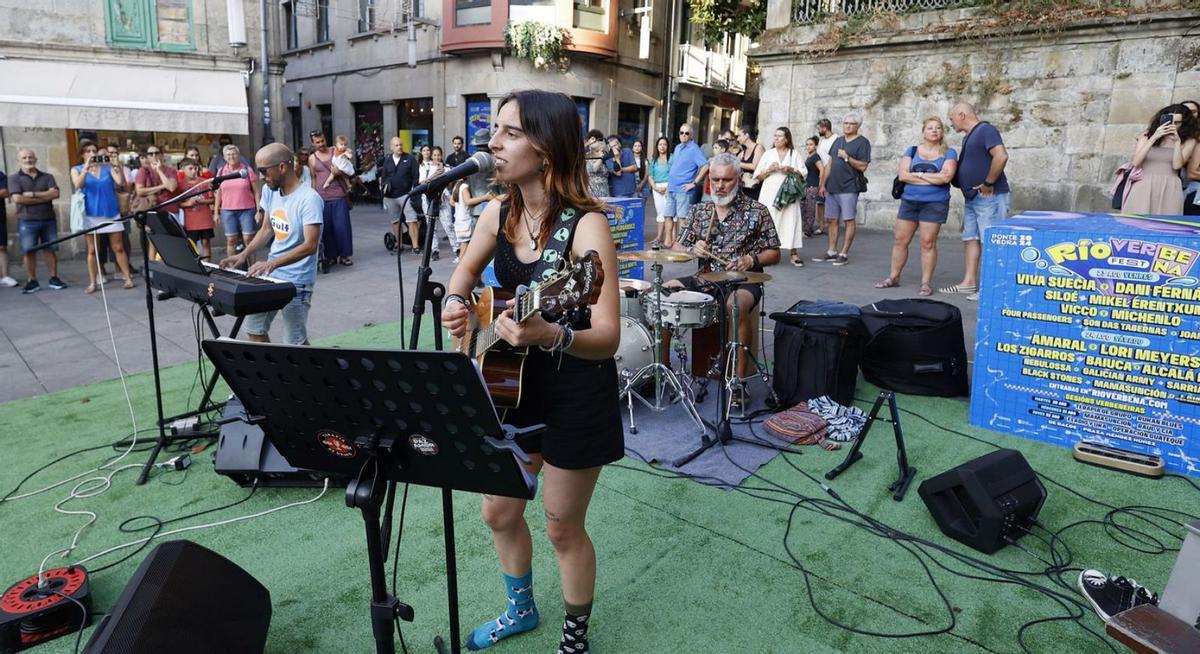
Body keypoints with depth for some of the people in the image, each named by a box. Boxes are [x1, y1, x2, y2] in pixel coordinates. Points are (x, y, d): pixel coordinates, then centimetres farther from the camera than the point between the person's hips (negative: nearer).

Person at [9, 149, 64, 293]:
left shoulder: (47, 177, 11)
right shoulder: (15, 179, 5)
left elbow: (55, 193, -6)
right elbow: (17, 199, -10)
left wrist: (33, 194, -13)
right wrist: (44, 198, -9)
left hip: (48, 220, 2)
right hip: (27, 221, -2)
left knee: (50, 250, 5)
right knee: (29, 252, 0)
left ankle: (54, 279, 12)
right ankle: (32, 281, 6)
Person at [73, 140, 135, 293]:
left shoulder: (107, 167, 6)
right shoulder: (77, 170, 5)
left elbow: (121, 182, -8)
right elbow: (78, 185, -15)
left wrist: (118, 167, -24)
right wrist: (86, 167, -24)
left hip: (111, 212, 0)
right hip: (91, 214, 0)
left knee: (118, 247, 2)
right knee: (92, 250, 4)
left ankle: (128, 278, 7)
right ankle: (92, 283, 7)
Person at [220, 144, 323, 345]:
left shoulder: (309, 198, -20)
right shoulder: (269, 191, 4)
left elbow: (310, 245, -26)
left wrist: (272, 263, -35)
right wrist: (244, 255, 2)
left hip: (296, 282, -8)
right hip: (271, 275, 8)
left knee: (295, 344, -4)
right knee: (254, 331, 15)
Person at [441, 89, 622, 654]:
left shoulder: (585, 225, -23)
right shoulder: (499, 214, -3)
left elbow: (608, 336, -29)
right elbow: (466, 271, 17)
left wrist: (547, 335, -48)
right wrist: (456, 304, -5)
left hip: (577, 397, -6)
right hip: (513, 386, 7)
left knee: (563, 528, 10)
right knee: (499, 512, 19)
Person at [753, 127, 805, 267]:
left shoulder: (794, 154, 13)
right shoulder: (768, 154, 13)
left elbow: (804, 173, 8)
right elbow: (758, 176, 9)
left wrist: (791, 170, -8)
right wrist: (770, 169, -8)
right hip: (770, 193, 1)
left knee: (791, 220, -7)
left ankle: (793, 253, -5)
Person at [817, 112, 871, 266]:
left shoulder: (862, 142, -3)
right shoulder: (838, 141, 16)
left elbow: (863, 166, -11)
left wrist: (846, 157, -16)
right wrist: (823, 184, 14)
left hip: (849, 188, -7)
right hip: (832, 188, 7)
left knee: (849, 220, -4)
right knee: (831, 220, 9)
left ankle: (844, 254, -1)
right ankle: (832, 252, 17)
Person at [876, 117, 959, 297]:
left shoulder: (949, 153, 3)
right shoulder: (912, 151, 9)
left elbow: (946, 177, -12)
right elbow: (903, 175, -5)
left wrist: (918, 174, -8)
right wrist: (933, 179, -9)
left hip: (935, 203, -3)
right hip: (909, 201, 3)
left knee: (928, 243, -4)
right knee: (900, 240, 5)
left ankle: (926, 283, 3)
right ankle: (893, 277, 17)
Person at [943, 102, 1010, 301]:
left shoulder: (985, 130, -12)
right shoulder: (968, 137, 18)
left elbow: (1001, 156, -25)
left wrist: (988, 183, -20)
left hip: (989, 197, -10)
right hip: (971, 198, 10)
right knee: (970, 239, 10)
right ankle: (969, 282, 16)